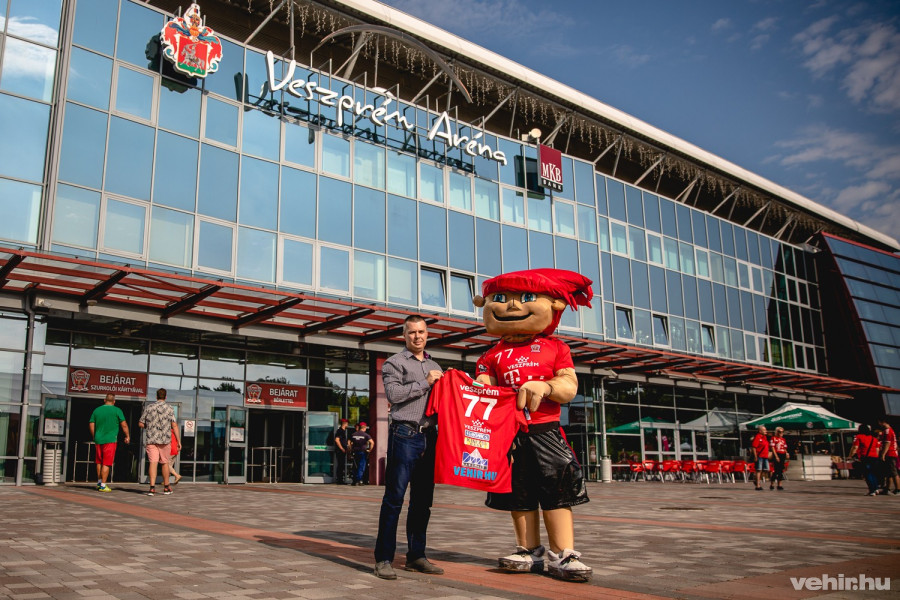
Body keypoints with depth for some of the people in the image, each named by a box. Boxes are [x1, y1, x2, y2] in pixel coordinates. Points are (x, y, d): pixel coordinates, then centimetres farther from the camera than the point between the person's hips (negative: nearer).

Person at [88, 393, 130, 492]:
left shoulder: (97, 410, 8)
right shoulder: (117, 410, -4)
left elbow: (91, 425, 10)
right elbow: (124, 425, -6)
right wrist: (127, 436, 7)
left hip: (98, 440, 5)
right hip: (110, 440, -5)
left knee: (99, 462, 19)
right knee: (106, 463, -3)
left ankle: (99, 482, 27)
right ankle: (103, 485, -3)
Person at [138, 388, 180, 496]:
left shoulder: (148, 407, 4)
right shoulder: (169, 409, -1)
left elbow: (140, 424, 6)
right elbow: (174, 426, -7)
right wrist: (179, 441, -5)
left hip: (151, 440, 0)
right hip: (165, 440, 0)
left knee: (153, 463, -3)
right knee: (165, 463, 11)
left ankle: (152, 487, -13)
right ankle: (166, 487, 19)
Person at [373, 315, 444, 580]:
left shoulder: (435, 367, 22)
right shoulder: (394, 363, 4)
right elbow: (393, 393, -12)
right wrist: (425, 382, -8)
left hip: (429, 437, 6)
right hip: (405, 435, -6)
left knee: (423, 500, 9)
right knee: (394, 497, -7)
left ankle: (416, 556, 18)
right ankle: (383, 559, -2)